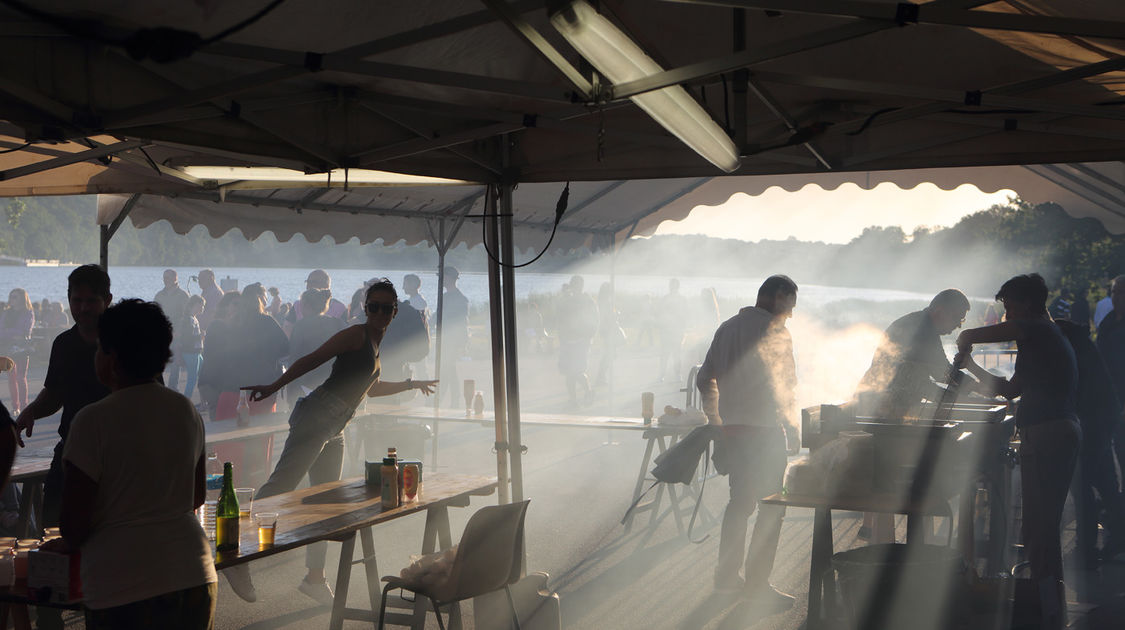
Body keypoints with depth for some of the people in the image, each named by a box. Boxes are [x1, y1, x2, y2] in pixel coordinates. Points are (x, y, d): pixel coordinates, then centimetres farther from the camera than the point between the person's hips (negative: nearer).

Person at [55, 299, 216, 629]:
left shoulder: (94, 419, -11)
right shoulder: (186, 410, 7)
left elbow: (74, 526, -9)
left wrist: (71, 541, 13)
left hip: (122, 587, -5)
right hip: (194, 575, 6)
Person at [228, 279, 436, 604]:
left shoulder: (375, 344, 22)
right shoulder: (356, 334, -4)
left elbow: (368, 386, 36)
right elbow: (312, 359, -10)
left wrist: (410, 384, 44)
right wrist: (274, 387, -18)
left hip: (335, 430, 9)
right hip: (318, 415, -9)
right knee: (281, 484, -16)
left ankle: (315, 576, 16)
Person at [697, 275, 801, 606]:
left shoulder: (726, 327, 11)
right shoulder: (773, 330, -12)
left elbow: (704, 379, 16)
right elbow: (783, 388, -15)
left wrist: (716, 422, 24)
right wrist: (793, 430, -5)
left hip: (732, 428, 8)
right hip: (763, 432, -8)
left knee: (739, 503, 18)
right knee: (771, 507, 0)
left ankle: (726, 575, 25)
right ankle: (758, 584, 1)